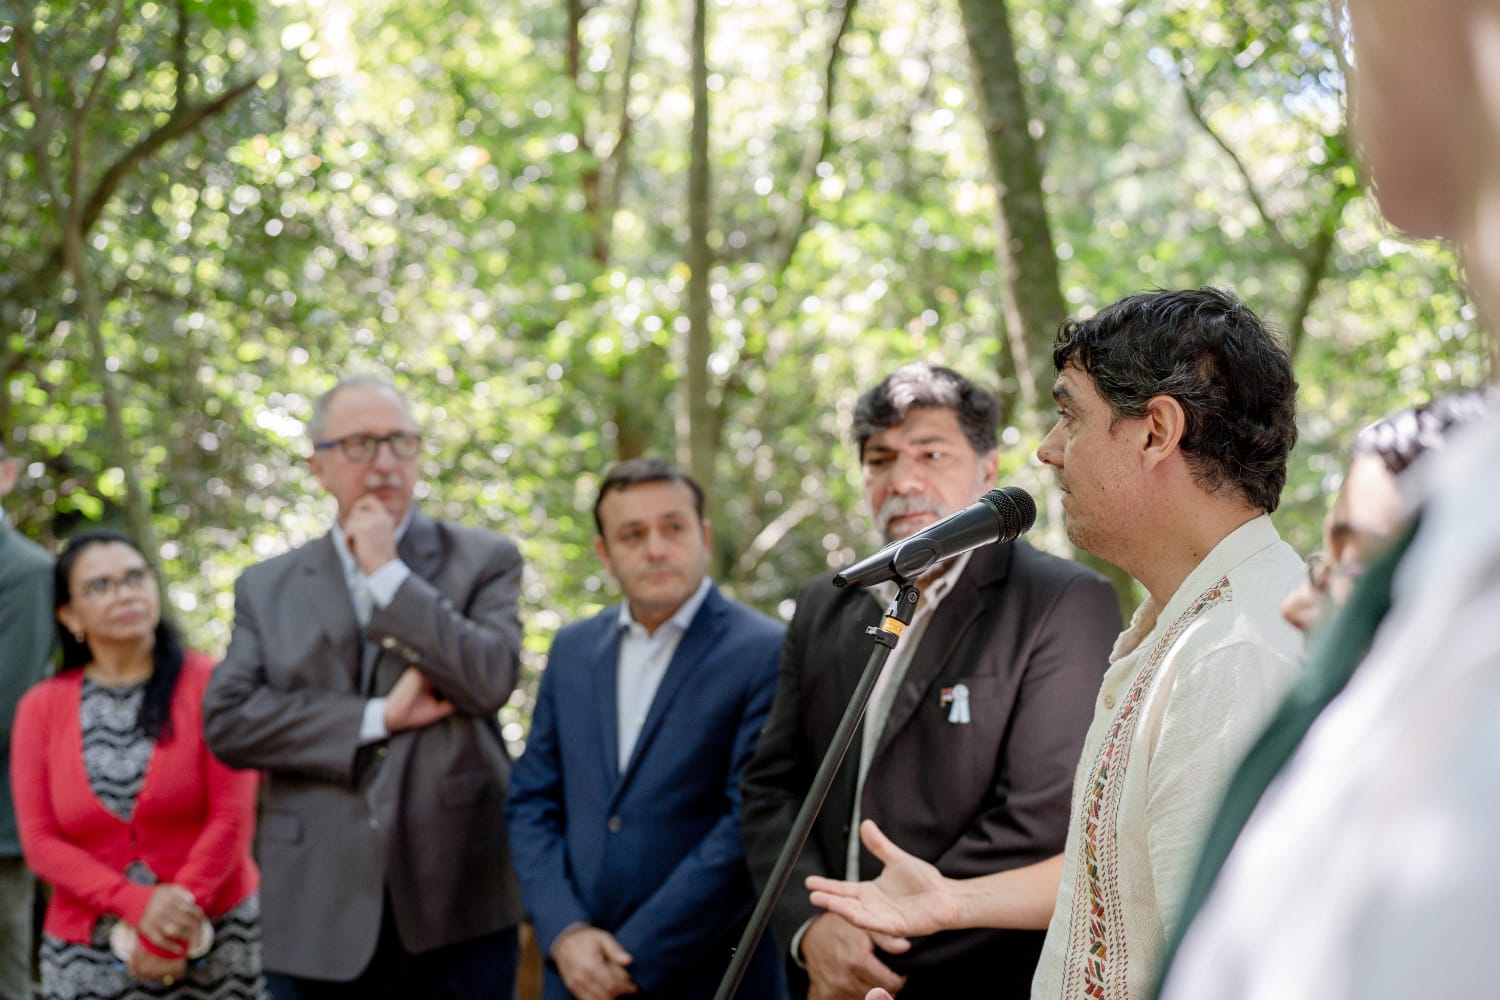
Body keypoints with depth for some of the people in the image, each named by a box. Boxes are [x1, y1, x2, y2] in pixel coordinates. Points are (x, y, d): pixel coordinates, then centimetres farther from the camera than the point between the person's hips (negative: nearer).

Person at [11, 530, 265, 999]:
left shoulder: (207, 684, -2)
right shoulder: (40, 708, 4)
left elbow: (232, 816, -6)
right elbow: (39, 841, -2)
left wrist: (168, 929, -12)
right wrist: (137, 903, -15)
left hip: (209, 936, -1)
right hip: (87, 954, 1)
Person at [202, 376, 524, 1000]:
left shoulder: (482, 561, 5)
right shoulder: (266, 588, 11)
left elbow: (492, 679, -12)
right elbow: (225, 719, -2)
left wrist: (387, 572, -8)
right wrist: (378, 719, -9)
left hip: (458, 912, -1)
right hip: (318, 917, 2)